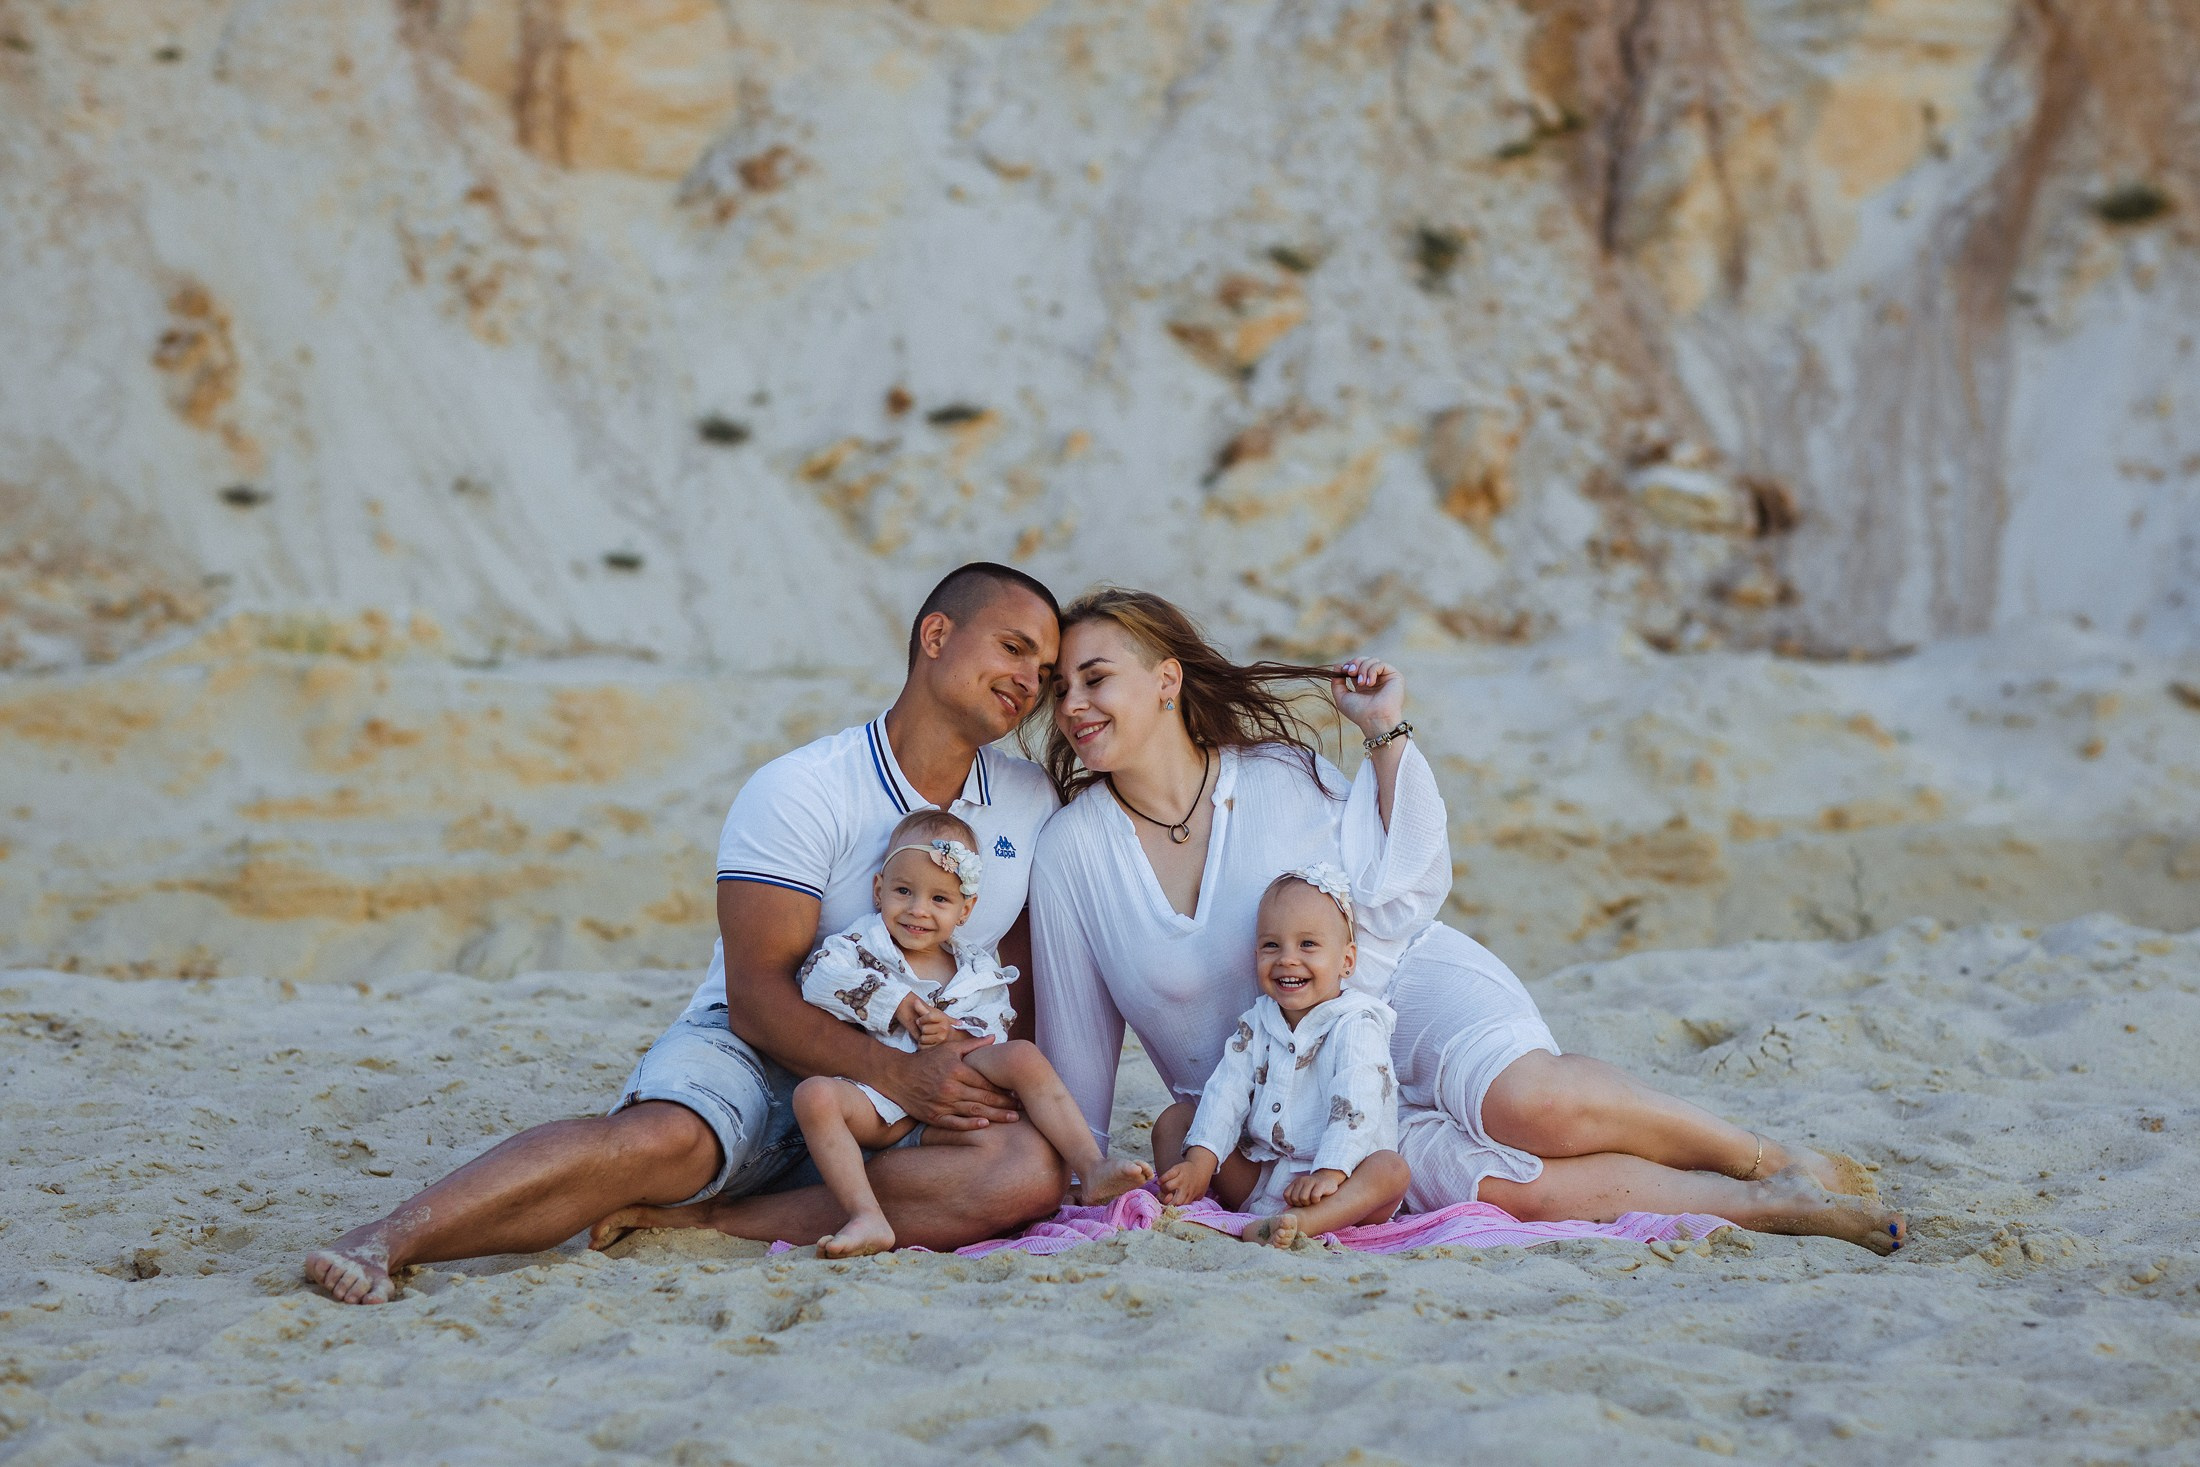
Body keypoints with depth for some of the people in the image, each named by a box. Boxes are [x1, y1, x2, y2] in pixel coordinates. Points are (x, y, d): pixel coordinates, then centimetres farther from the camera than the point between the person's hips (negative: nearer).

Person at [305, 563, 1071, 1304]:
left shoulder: (1031, 802, 9)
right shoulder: (800, 791, -10)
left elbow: (1027, 979, 18)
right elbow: (757, 999, -16)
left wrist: (1009, 1078, -2)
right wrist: (901, 1075, -27)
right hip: (750, 1058, -4)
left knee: (1032, 1172, -30)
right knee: (666, 1137, -39)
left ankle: (699, 1221, -30)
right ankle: (380, 1243, -44)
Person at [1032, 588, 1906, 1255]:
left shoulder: (1281, 777, -3)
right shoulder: (1072, 852, -3)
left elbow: (1406, 894, -3)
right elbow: (1075, 1039, 6)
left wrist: (1387, 736, -6)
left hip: (1405, 990, 0)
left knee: (1527, 1103, -35)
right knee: (1503, 1183, -31)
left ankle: (1773, 1161, -16)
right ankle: (1761, 1208, -22)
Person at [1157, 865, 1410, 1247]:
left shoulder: (1357, 1025, -7)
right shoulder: (1256, 1024, 10)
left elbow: (1355, 1104, -21)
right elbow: (1227, 1091, -2)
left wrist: (1330, 1172, -35)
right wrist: (1198, 1162, -18)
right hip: (1257, 1180, 5)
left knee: (1392, 1169, -35)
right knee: (1176, 1118, 2)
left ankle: (1301, 1224, -62)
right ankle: (1178, 1201, -27)